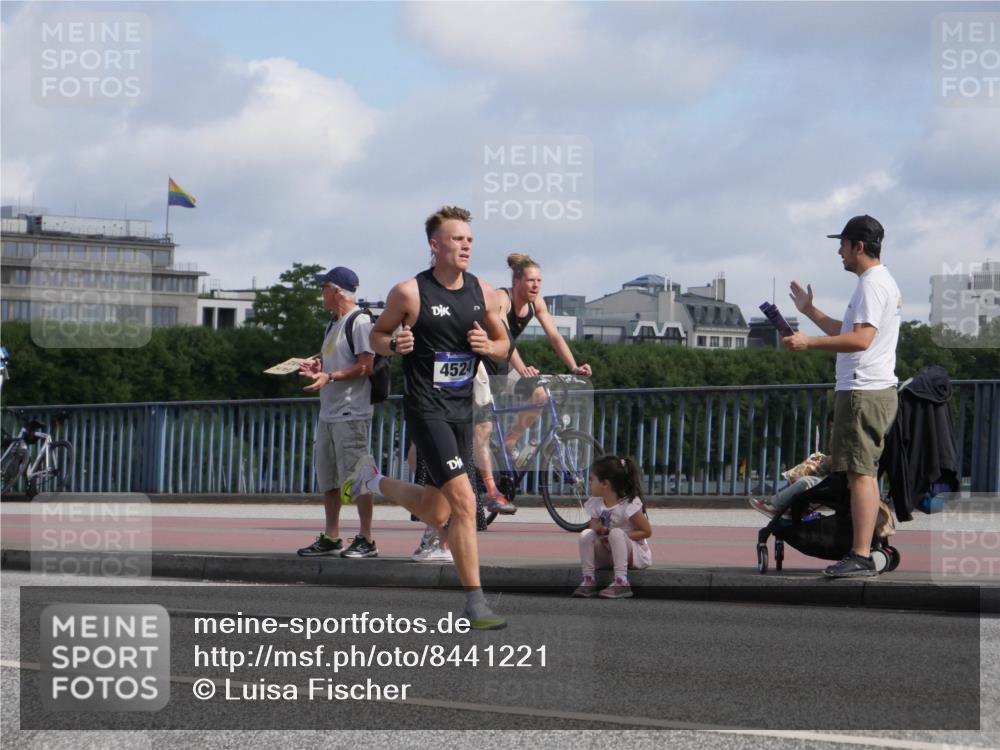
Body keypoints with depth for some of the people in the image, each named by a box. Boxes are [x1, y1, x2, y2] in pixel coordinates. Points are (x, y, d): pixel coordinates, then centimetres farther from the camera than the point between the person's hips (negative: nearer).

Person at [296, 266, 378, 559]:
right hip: (328, 412, 10)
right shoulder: (334, 325, 20)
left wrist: (330, 377, -23)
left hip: (351, 412, -10)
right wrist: (318, 366, 11)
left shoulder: (360, 322, -10)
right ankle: (331, 538, 18)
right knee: (327, 479, 12)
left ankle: (366, 540, -6)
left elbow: (366, 367, -17)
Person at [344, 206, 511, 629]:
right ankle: (474, 604, -13)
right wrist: (394, 345, -18)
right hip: (426, 408, -6)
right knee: (464, 502, -18)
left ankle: (374, 481, 42)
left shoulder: (484, 293, 4)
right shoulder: (410, 292, -9)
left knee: (436, 515, 14)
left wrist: (489, 346, -8)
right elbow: (377, 335, 4)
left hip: (462, 410, 6)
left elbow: (503, 345, 15)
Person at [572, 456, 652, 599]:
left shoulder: (629, 504, -18)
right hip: (608, 554, 5)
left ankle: (621, 582, -36)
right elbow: (593, 525, 4)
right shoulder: (596, 503, 0)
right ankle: (588, 580, -17)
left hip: (636, 555, -5)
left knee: (616, 533, -35)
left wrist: (621, 537, -24)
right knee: (586, 534, -18)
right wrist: (598, 529, -21)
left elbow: (647, 531, -15)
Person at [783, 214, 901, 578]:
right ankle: (862, 553, 16)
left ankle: (861, 556, -16)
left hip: (864, 392, -11)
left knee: (860, 473, -13)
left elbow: (861, 339, -27)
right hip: (875, 390, 11)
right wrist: (810, 311, 35)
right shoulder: (881, 282, 21)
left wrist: (810, 342, -29)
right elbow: (848, 331, 32)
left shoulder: (872, 284, -14)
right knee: (863, 473, 13)